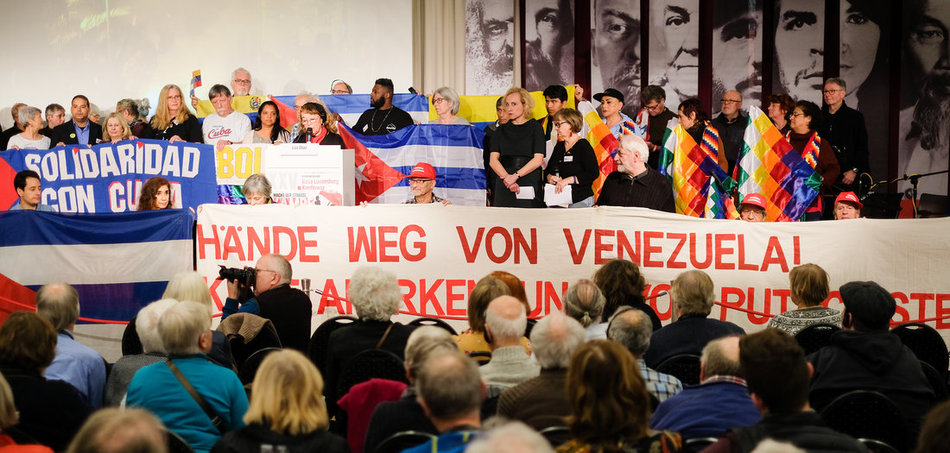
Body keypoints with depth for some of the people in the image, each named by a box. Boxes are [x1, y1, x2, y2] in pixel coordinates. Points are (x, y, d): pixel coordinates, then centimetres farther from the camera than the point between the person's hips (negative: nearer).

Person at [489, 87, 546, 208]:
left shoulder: (535, 127, 6)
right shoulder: (501, 130, 15)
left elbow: (538, 159, -3)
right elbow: (493, 159, 5)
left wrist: (516, 175, -12)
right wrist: (506, 177, -11)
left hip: (529, 184, -3)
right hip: (503, 187, 3)